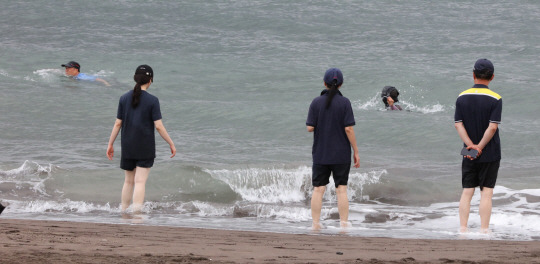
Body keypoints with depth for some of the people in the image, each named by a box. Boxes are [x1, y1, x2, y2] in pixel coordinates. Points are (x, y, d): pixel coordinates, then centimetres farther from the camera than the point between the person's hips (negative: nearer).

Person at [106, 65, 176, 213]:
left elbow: (118, 124, 2)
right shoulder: (152, 100, -9)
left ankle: (124, 212, 22)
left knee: (129, 181, 16)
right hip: (146, 148, -4)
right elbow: (158, 126, -11)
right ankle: (136, 212, -13)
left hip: (128, 146, 4)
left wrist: (110, 144, 11)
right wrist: (171, 144, -1)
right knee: (140, 181, -4)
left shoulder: (124, 98, 1)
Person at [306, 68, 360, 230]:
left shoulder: (316, 102, -4)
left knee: (318, 189, 6)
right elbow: (348, 128, -11)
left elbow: (310, 128, -5)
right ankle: (343, 223, 3)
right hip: (341, 154, -1)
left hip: (320, 154, 1)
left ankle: (315, 223, 5)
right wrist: (356, 152, -4)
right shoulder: (344, 102, -8)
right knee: (341, 189, 4)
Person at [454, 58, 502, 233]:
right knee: (486, 193, 0)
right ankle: (484, 230, -3)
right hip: (490, 154, -3)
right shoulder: (495, 99, -9)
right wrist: (480, 148, -9)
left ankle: (462, 229, 5)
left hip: (469, 154, 3)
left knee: (467, 192, 8)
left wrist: (471, 146, -9)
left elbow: (458, 125, -5)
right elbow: (492, 127, -15)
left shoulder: (462, 98, 1)